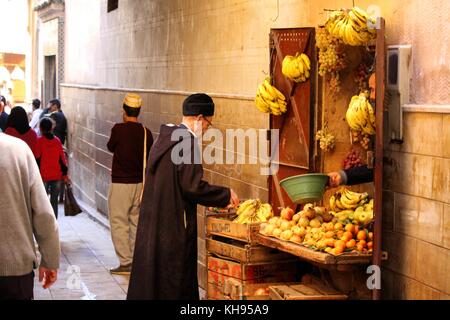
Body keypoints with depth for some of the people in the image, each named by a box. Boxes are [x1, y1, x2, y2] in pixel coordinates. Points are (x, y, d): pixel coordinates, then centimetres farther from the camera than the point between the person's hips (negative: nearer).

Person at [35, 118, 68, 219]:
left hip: (43, 175, -3)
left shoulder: (39, 141, -7)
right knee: (54, 200, 8)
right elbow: (62, 158, 6)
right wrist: (64, 172, 13)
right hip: (57, 176, 3)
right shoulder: (57, 141, 3)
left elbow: (37, 159, -7)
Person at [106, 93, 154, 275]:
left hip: (120, 183, -5)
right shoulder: (146, 132, -1)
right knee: (137, 222, 14)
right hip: (140, 183, 5)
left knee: (119, 223, 1)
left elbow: (110, 147, 4)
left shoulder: (119, 129, -14)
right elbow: (149, 159, 7)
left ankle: (126, 262, -2)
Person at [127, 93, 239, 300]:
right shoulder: (188, 142, -17)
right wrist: (226, 195, -7)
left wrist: (213, 199, 19)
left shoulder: (165, 137, 11)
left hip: (152, 219, 9)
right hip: (175, 224, -9)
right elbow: (192, 186, -21)